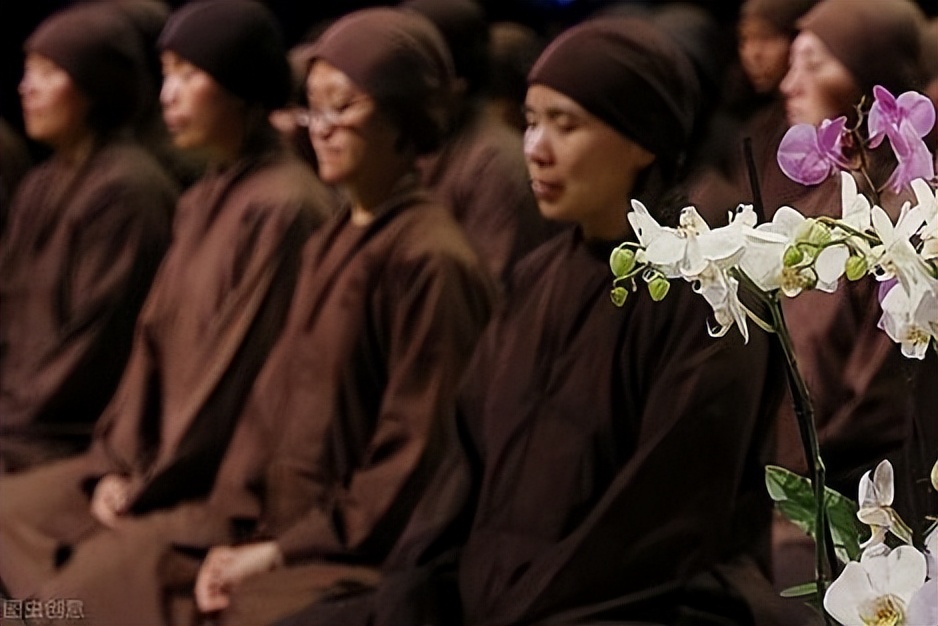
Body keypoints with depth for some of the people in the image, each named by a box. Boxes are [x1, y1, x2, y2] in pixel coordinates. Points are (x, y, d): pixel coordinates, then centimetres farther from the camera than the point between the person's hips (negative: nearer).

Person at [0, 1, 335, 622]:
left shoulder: (282, 207, -17)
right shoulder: (205, 199, 12)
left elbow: (240, 369, -18)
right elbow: (157, 341, 12)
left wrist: (150, 487, -11)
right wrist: (114, 463, 2)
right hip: (159, 464, 9)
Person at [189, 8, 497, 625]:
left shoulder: (430, 260, -12)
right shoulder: (330, 247, 14)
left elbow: (415, 458, -14)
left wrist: (286, 551, -13)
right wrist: (248, 538, 1)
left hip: (359, 566, -7)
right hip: (287, 537, 7)